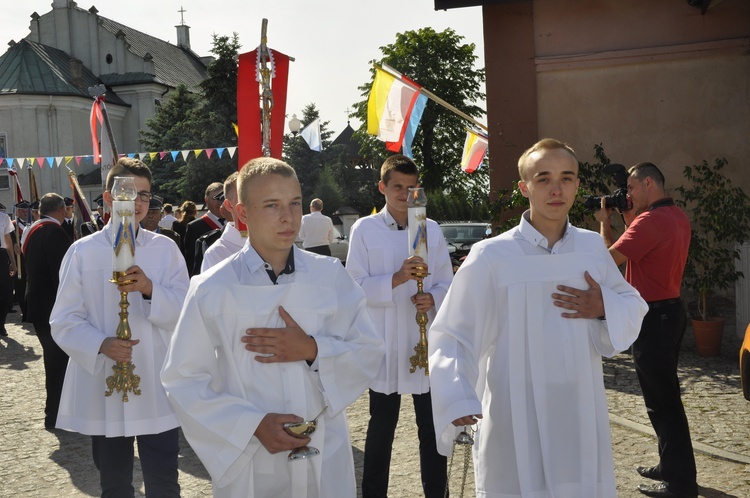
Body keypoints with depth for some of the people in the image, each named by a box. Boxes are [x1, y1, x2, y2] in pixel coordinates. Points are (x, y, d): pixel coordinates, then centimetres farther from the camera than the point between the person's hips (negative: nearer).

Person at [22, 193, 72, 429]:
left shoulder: (32, 231, 11)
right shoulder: (55, 233, -19)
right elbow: (62, 275, -23)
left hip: (38, 303, 10)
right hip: (53, 306, -10)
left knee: (54, 358, 19)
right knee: (60, 359, 0)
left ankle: (55, 409, 30)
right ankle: (56, 415, 8)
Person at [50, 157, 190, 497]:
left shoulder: (166, 249, 4)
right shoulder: (83, 251, 1)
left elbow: (184, 312, -2)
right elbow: (64, 322, -1)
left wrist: (149, 289, -20)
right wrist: (101, 344, -20)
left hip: (156, 387, 0)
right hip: (102, 385, 0)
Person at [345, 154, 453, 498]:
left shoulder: (431, 229, 7)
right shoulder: (365, 229, -1)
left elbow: (447, 282, 8)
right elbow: (356, 287, -6)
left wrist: (432, 298, -14)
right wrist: (397, 279, -21)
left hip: (426, 341, 2)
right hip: (385, 344, -2)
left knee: (432, 427, 9)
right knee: (382, 427, 10)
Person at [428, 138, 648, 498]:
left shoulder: (593, 247, 5)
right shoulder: (490, 256, -10)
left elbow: (634, 306, 15)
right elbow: (451, 338, -11)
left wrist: (604, 309, -7)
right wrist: (458, 400, -28)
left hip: (581, 418, 4)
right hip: (516, 428, -4)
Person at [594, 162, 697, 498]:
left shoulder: (651, 220, -21)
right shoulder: (677, 217, 11)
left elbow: (610, 258, -21)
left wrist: (604, 222, -6)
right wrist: (628, 219, 12)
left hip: (654, 317, -10)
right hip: (670, 310, 10)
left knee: (661, 401, -3)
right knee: (665, 397, 19)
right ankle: (672, 467, 30)